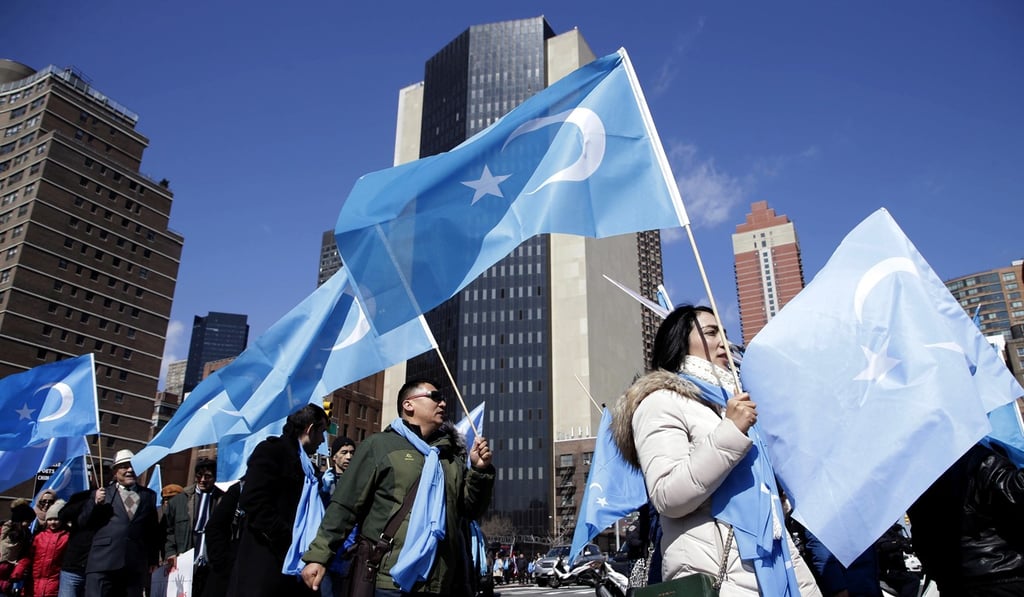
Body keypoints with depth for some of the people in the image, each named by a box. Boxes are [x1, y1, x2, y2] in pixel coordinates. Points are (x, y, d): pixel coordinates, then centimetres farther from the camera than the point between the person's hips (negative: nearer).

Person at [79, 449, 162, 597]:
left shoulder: (149, 495, 15)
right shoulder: (101, 493, 13)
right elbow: (83, 523, 7)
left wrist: (153, 559, 14)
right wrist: (95, 503, -10)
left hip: (136, 565, 2)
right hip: (102, 562, -1)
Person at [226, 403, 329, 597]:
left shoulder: (302, 463, 18)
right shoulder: (271, 450, -5)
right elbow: (254, 503, -15)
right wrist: (290, 541, -17)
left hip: (290, 561, 8)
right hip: (264, 562, -8)